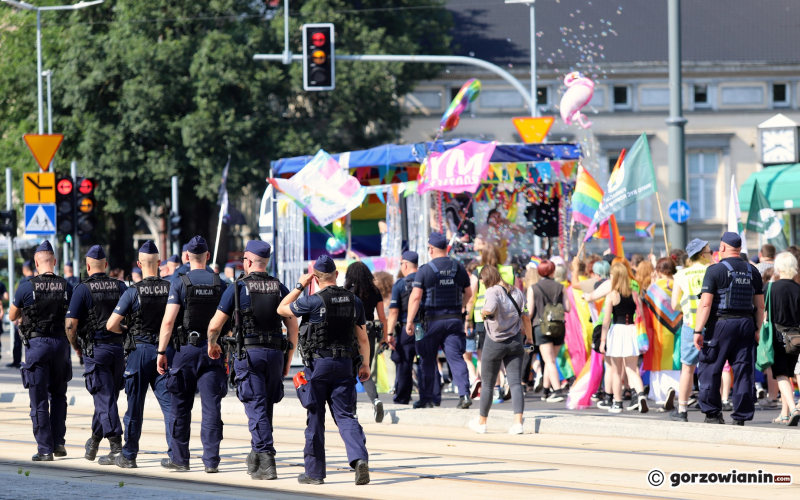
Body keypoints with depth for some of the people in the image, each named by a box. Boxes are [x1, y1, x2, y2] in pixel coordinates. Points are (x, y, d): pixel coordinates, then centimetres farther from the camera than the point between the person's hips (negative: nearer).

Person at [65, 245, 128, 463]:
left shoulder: (83, 290, -8)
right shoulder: (121, 287, 5)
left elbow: (71, 324, -12)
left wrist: (75, 346, 6)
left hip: (95, 349, -5)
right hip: (119, 348, 5)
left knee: (105, 399, -5)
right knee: (107, 397, 16)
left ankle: (117, 448, -14)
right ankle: (93, 443, 32)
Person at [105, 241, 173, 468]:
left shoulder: (132, 292, -10)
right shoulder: (170, 289, -2)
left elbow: (111, 325, -11)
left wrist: (124, 330, 9)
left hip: (139, 350, -2)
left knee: (135, 406, 7)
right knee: (169, 402, 1)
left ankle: (129, 456, 15)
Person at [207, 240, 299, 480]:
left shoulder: (237, 288, -3)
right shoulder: (280, 289, 7)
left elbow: (215, 326, -2)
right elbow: (293, 328, 6)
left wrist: (212, 344, 19)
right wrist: (288, 361, 15)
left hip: (248, 353, -4)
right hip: (275, 352, 4)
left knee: (257, 408, -6)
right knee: (266, 408, 16)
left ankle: (266, 462, -16)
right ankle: (256, 459, 26)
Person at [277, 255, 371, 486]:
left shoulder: (314, 301, -11)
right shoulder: (354, 301, 3)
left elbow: (281, 309, 3)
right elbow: (362, 338, 8)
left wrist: (299, 286, 9)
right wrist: (365, 365, 19)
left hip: (319, 363, -3)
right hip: (346, 364, 4)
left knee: (315, 418, 6)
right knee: (345, 416, 3)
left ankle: (314, 471, 11)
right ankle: (359, 458, -20)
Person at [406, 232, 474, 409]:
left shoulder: (425, 270, -8)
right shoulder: (459, 268, 4)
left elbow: (415, 297, -12)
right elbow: (468, 293, 15)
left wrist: (409, 321, -8)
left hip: (433, 321, -3)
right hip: (455, 319, 3)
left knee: (428, 360, 9)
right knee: (456, 358, -1)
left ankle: (427, 398, 14)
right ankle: (464, 394, -16)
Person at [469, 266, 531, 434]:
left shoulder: (493, 291, -12)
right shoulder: (516, 292, 7)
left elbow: (490, 308, -33)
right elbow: (526, 316, 8)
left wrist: (483, 311, -11)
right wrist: (529, 338, 19)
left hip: (495, 343, -4)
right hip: (515, 342, 4)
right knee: (515, 382, -2)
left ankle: (482, 422, 25)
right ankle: (518, 422, -17)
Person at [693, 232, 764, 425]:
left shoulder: (715, 270, -6)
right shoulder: (752, 271, 9)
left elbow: (706, 303, -11)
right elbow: (760, 305, 11)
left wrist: (698, 331, -10)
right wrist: (757, 330, 18)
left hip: (721, 323, -5)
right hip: (746, 323, 5)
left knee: (709, 370, 5)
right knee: (743, 372, 5)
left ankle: (713, 414, 4)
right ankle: (741, 416, 3)